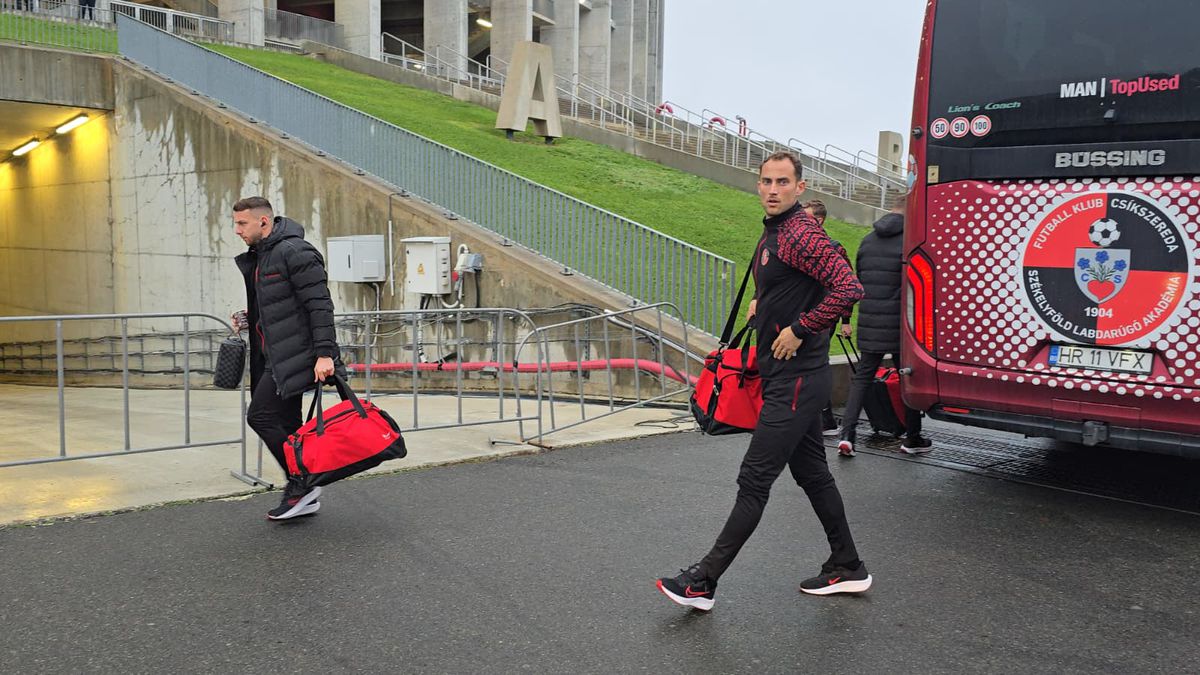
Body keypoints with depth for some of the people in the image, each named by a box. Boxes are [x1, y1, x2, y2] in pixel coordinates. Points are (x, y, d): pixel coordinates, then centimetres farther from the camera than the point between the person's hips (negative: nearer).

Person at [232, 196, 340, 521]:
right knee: (286, 424, 11)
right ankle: (303, 495, 18)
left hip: (294, 356, -10)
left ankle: (301, 484, -2)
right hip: (277, 357, 10)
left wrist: (324, 353, -24)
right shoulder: (258, 257, 17)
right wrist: (250, 320, 10)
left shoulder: (294, 252, -13)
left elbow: (320, 305, -19)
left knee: (260, 415, -12)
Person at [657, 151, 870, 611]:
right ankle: (847, 568, 29)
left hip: (796, 379, -11)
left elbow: (848, 288, -26)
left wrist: (800, 329, -21)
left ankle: (704, 581, -1)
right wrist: (763, 302, 14)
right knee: (812, 473, 17)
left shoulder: (801, 234, -16)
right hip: (791, 377, 11)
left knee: (754, 479, -7)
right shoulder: (773, 233, 15)